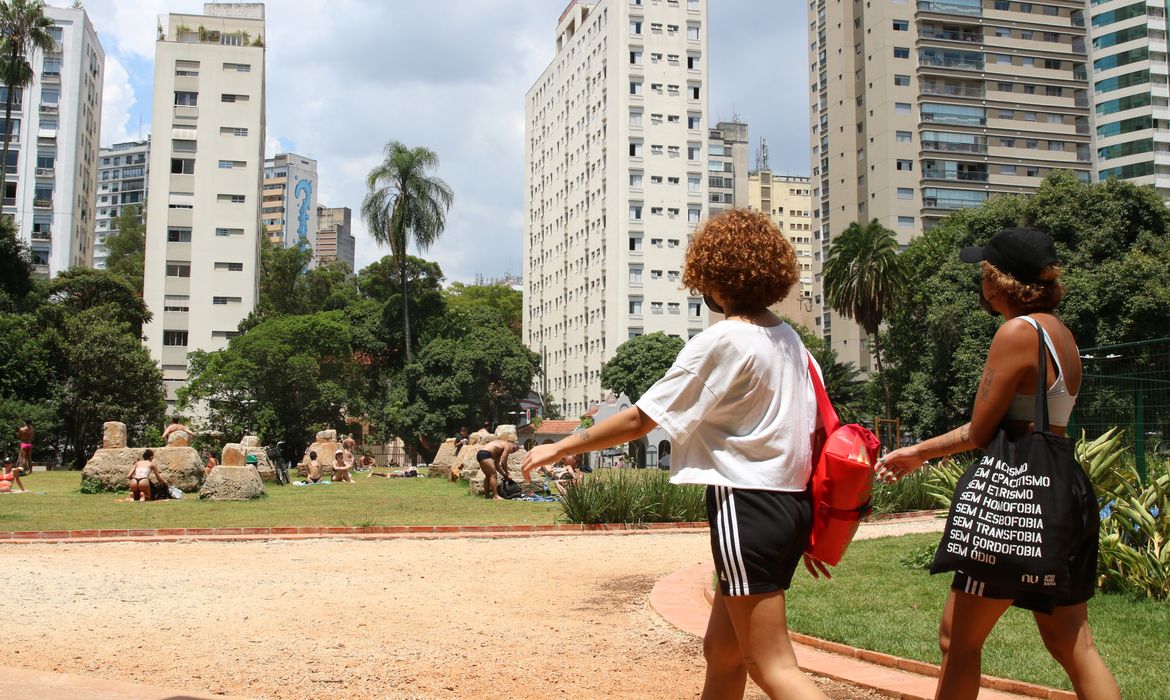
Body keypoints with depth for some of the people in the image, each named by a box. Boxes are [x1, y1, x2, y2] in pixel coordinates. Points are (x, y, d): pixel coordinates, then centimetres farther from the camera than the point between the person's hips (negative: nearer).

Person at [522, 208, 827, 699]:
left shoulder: (719, 342, -13)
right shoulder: (789, 340, 11)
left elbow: (638, 421, -11)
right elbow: (816, 430, 12)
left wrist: (559, 448, 0)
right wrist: (809, 532, 19)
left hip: (746, 506, -9)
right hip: (791, 504, 9)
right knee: (722, 653, 17)